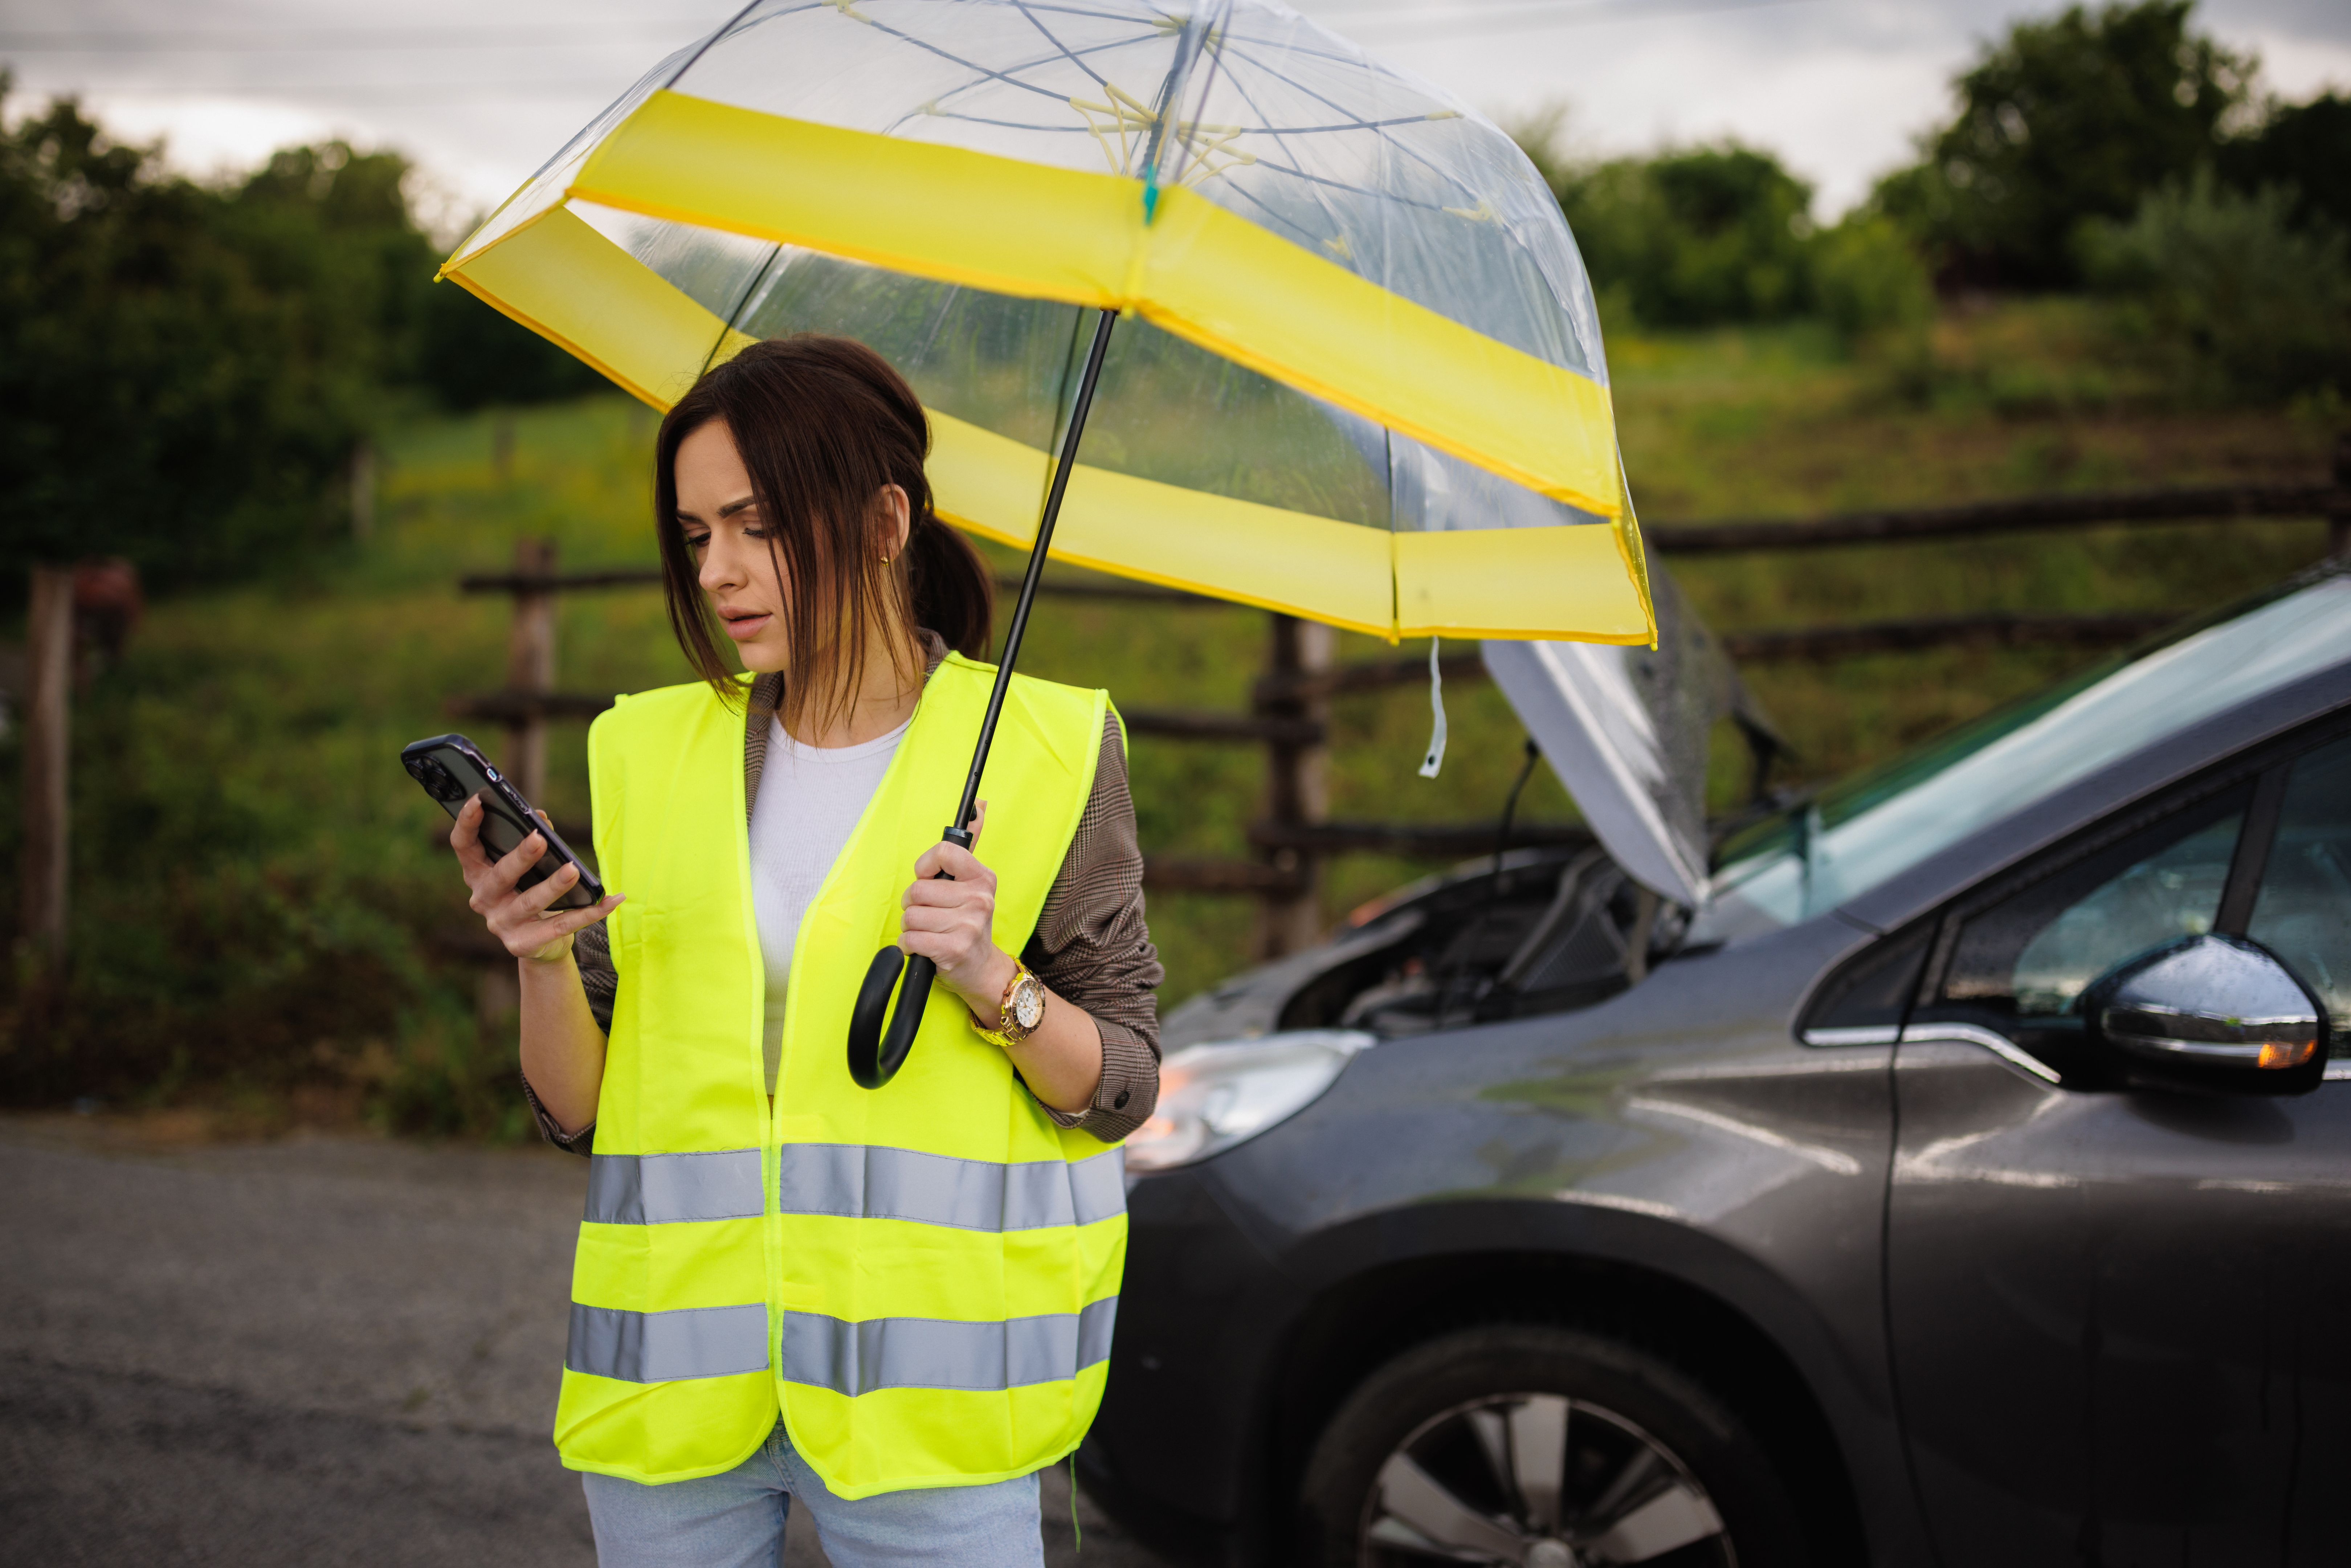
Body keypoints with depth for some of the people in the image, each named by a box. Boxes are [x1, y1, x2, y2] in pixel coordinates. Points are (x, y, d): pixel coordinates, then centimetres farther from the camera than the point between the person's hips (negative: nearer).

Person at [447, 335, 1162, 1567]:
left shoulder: (1045, 750, 1)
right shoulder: (650, 752, 9)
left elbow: (1123, 1086, 2)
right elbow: (578, 1113, 8)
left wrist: (994, 984, -15)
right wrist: (540, 962, -10)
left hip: (915, 1373, -3)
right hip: (673, 1371, 3)